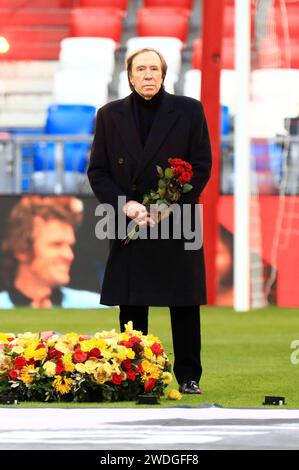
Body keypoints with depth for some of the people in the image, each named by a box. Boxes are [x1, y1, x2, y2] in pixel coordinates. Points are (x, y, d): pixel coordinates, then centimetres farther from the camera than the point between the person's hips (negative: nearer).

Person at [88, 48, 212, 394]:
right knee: (131, 307, 1)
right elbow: (97, 171, 6)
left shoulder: (188, 111, 3)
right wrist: (125, 204, -11)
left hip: (178, 222, -1)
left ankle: (188, 376, 9)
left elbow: (202, 166, 0)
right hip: (128, 225, 1)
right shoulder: (110, 116, 7)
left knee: (184, 305, 1)